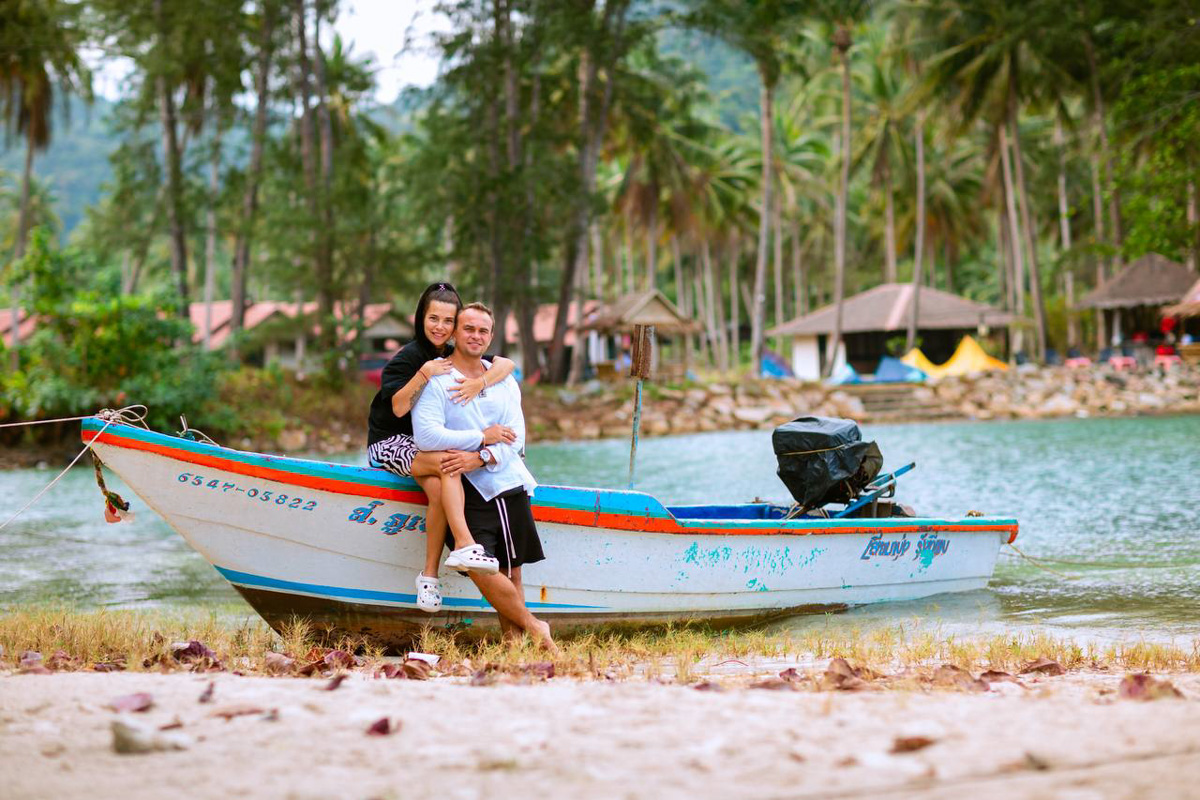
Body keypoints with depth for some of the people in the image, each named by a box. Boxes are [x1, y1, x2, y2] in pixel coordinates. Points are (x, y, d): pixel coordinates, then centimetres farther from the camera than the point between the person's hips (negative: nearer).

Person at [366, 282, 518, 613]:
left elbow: (507, 364, -8)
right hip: (390, 443, -6)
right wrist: (424, 373, -30)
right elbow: (398, 408, -20)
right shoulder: (407, 357, -10)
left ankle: (429, 576, -23)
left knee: (439, 491, -28)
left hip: (427, 443, 6)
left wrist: (480, 383, -27)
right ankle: (465, 546, -47)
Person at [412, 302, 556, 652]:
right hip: (470, 491, -5)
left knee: (511, 571, 4)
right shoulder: (436, 380, -2)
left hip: (509, 483, 5)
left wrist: (480, 458, -17)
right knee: (482, 569, -18)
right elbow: (425, 436, -16)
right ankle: (533, 628, -5)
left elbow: (515, 437, 2)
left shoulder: (504, 381, 14)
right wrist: (484, 437, -12)